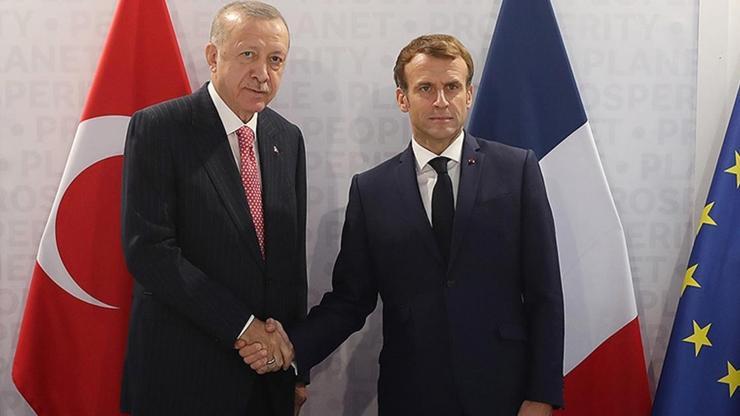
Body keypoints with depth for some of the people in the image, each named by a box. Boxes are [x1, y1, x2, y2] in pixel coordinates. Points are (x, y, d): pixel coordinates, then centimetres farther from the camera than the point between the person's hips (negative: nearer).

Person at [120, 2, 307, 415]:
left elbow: (293, 254, 9)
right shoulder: (158, 129, -10)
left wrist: (295, 363, 5)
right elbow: (147, 249, -17)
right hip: (185, 373, -5)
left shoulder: (289, 138, 7)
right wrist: (240, 324, -17)